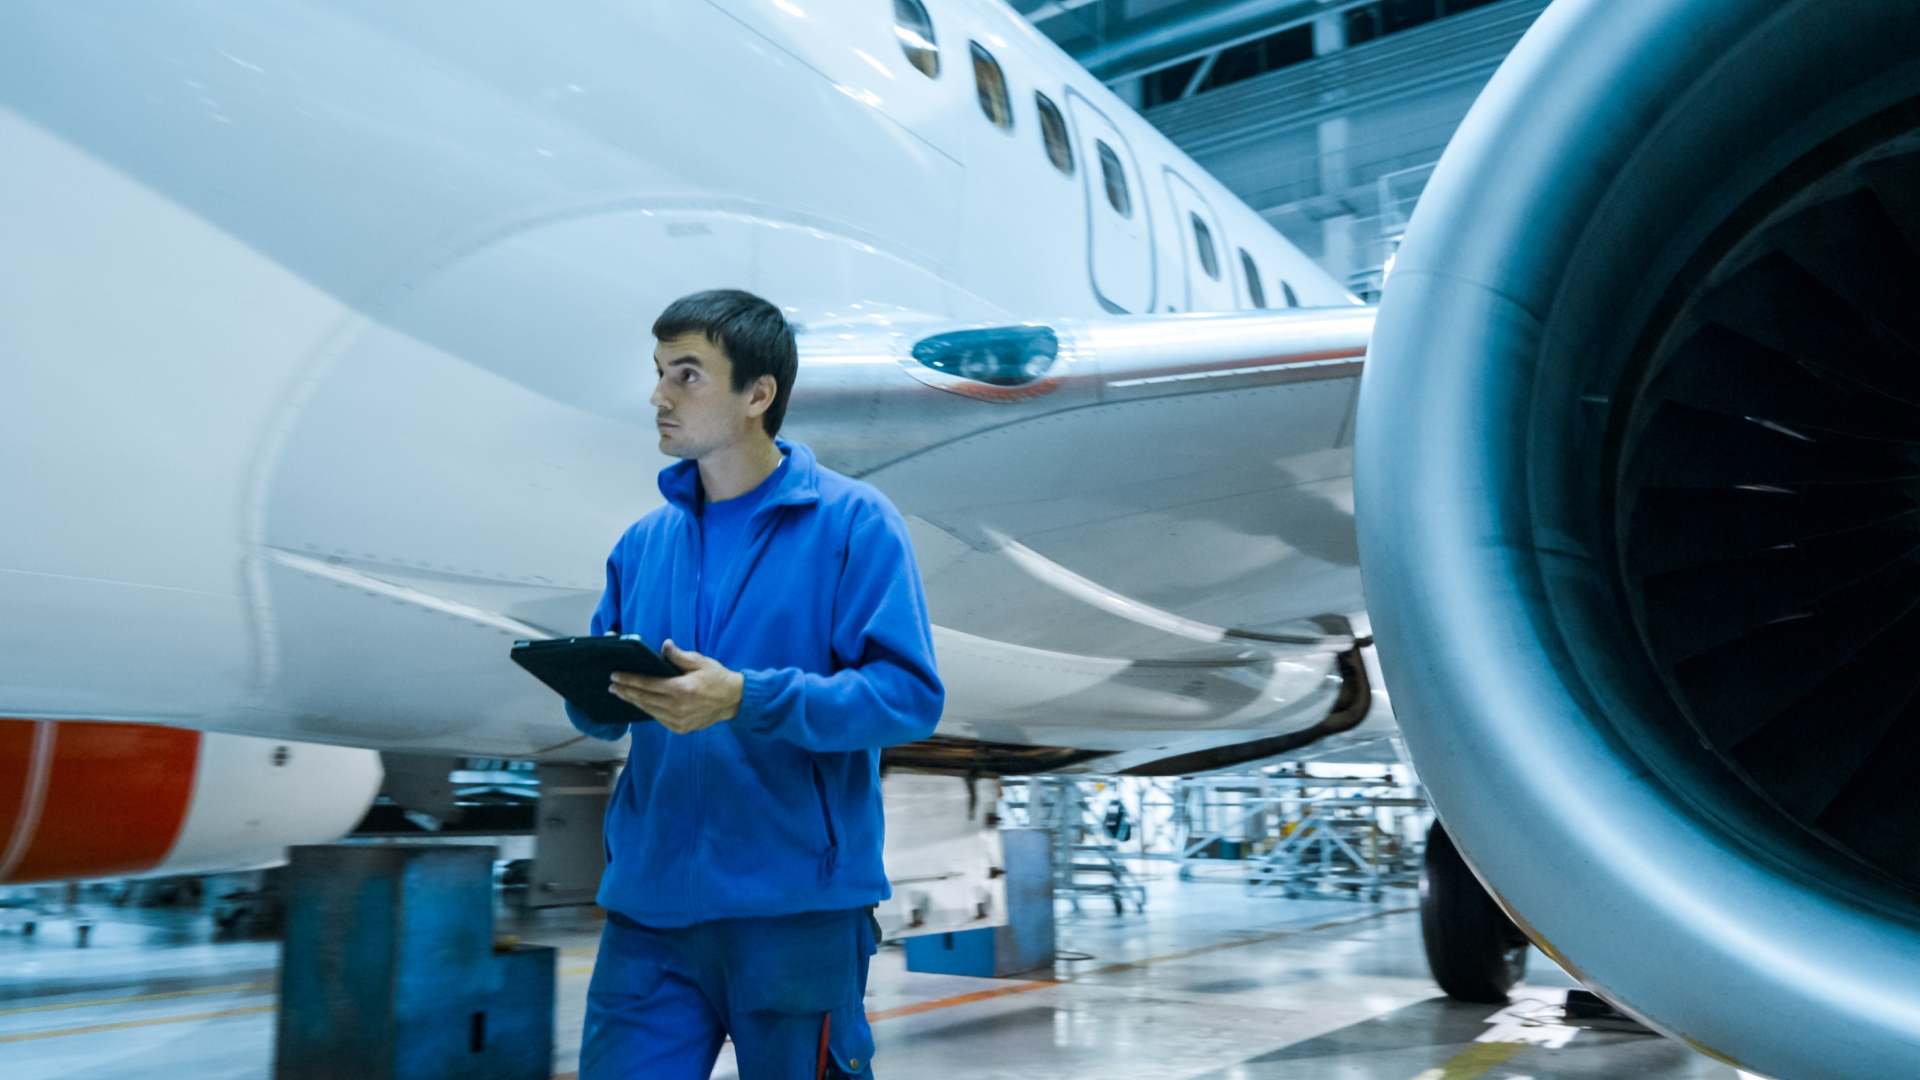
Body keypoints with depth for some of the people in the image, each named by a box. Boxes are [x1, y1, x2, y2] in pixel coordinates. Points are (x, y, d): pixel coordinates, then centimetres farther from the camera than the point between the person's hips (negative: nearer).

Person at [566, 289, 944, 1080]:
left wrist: (746, 700, -23)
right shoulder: (644, 543, 11)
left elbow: (908, 694, -14)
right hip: (649, 904, 4)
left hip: (800, 908, -4)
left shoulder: (853, 522, -6)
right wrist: (596, 692, -8)